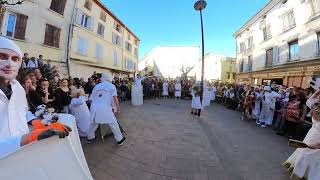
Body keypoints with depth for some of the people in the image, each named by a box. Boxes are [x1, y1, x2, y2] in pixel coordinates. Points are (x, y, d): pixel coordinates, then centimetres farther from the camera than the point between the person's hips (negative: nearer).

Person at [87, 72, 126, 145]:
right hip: (105, 108, -5)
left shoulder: (96, 86, 19)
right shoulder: (112, 86, 6)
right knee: (114, 124, 7)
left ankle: (90, 138, 47)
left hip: (94, 108, 6)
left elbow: (91, 99, 20)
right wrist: (118, 109, -2)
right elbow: (115, 99, -6)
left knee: (93, 123, 27)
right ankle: (119, 139, 17)